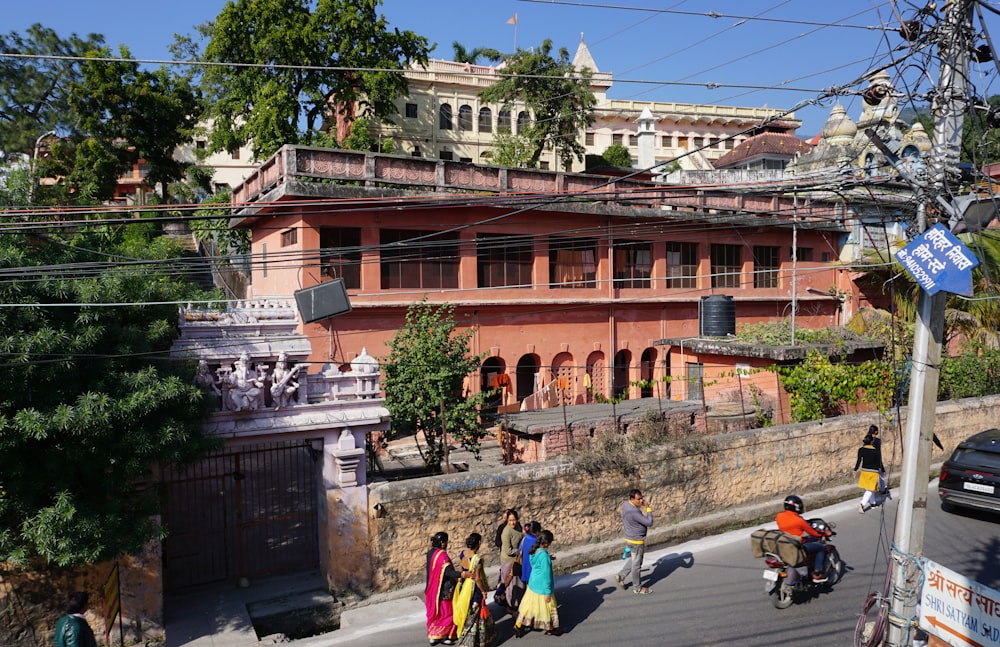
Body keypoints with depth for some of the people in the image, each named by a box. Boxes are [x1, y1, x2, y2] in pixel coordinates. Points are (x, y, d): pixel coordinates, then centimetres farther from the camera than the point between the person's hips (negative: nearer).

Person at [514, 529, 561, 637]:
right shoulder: (544, 555, -27)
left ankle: (518, 626, 25)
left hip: (532, 585, 8)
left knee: (528, 605, 19)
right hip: (542, 588, -8)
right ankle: (550, 629, 30)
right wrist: (548, 592, -17)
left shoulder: (534, 551, -3)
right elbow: (546, 575, -23)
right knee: (548, 607, 13)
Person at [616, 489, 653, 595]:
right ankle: (637, 588, 24)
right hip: (636, 541, -9)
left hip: (630, 538, 9)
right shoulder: (634, 512, -33)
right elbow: (649, 522, -29)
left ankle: (621, 576, 33)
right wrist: (648, 509, -21)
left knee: (631, 560, 27)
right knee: (636, 565, 9)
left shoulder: (625, 504, -4)